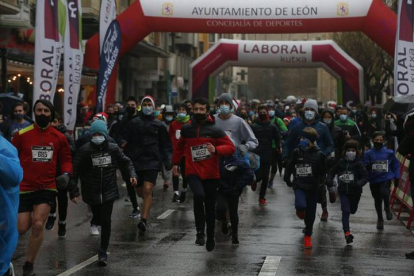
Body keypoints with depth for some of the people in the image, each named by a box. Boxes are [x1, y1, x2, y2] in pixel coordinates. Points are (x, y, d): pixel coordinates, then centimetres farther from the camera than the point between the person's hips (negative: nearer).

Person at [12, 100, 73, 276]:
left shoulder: (59, 137, 1)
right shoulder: (22, 134, -5)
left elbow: (66, 159, 11)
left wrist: (66, 174, -7)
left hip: (47, 188, 1)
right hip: (24, 188, -1)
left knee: (38, 225, -11)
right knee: (22, 228, -1)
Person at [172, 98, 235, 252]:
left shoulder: (215, 130, -3)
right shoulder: (186, 129, 6)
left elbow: (230, 147, -6)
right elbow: (180, 146, 25)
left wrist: (216, 150, -23)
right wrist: (175, 163, 25)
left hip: (211, 174, 0)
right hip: (193, 171, 0)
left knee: (210, 207, 9)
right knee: (199, 195, -29)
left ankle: (210, 237, 27)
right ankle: (200, 231, -16)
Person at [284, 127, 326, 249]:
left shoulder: (319, 155, -4)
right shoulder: (297, 152, -2)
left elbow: (322, 171, 5)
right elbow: (289, 167, 9)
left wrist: (320, 181, -5)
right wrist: (287, 180, 8)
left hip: (313, 187, 1)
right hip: (299, 185, -1)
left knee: (311, 212, 7)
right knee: (301, 206, -25)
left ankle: (308, 236, 25)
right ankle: (300, 210, 14)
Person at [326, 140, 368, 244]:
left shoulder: (359, 163, -9)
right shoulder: (341, 162, -1)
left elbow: (365, 177, -13)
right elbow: (332, 172, 11)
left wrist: (358, 184, -31)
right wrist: (329, 183, -2)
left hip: (355, 192, 0)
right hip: (343, 191, 0)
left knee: (352, 210, 17)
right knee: (345, 211, -13)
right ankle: (347, 232, -11)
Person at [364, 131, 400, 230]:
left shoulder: (389, 153, -1)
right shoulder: (368, 154, -2)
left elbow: (395, 165, 10)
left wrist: (396, 177, 8)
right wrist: (368, 166, -24)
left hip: (386, 178, -2)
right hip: (374, 180, 2)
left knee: (384, 192, -30)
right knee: (377, 200, 12)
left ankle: (387, 208, 1)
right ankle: (380, 219, 34)